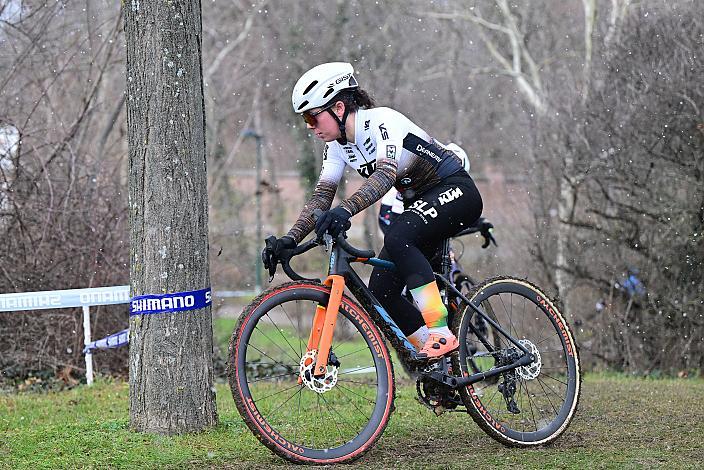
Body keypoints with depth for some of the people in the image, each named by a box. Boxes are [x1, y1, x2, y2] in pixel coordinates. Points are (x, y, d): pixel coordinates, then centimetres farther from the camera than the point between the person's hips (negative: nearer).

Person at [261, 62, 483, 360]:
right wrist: (290, 240, -17)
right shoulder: (337, 145, 1)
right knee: (380, 293, -5)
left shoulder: (382, 120, -23)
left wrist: (346, 210, -54)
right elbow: (321, 197, -3)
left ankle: (441, 335, -34)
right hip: (421, 203, 9)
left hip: (455, 190, -9)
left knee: (397, 238, -35)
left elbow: (386, 173, -39)